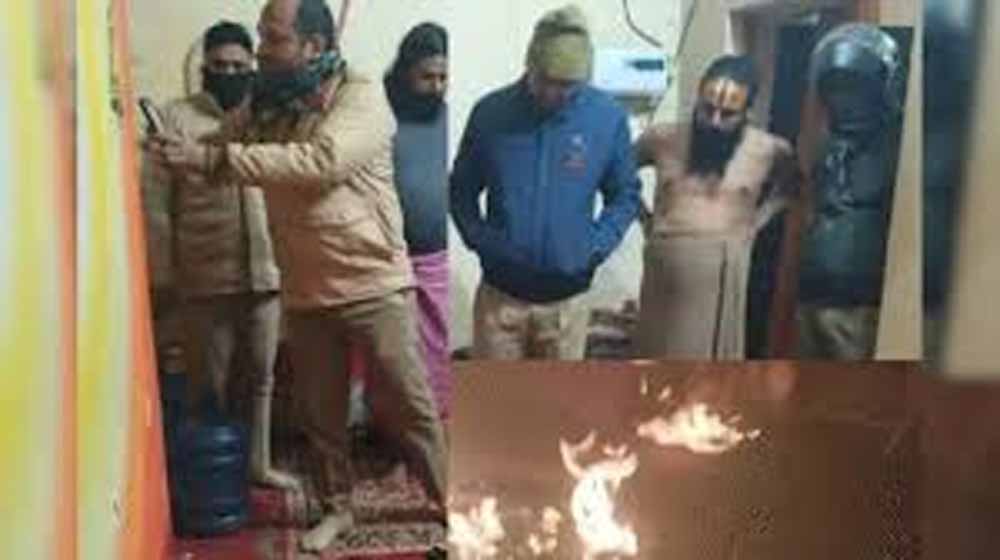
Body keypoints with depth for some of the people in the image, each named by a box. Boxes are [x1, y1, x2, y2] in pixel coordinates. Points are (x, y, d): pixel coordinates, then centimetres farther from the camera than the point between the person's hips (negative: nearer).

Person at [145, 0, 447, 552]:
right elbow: (219, 151, 12)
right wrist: (175, 143, -11)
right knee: (320, 411, 14)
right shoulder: (267, 105, 7)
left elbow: (321, 161, -30)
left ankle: (451, 500, 21)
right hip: (304, 293, 6)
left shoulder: (362, 96, -14)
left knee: (406, 404, 4)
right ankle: (336, 508, 32)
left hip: (374, 284, -5)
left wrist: (217, 157, -31)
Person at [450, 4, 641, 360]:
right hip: (501, 292, 0)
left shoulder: (608, 117, -6)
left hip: (568, 297, 0)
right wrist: (480, 240, -9)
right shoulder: (491, 113, -6)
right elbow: (462, 190, 5)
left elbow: (624, 195, 5)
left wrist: (595, 247, -8)